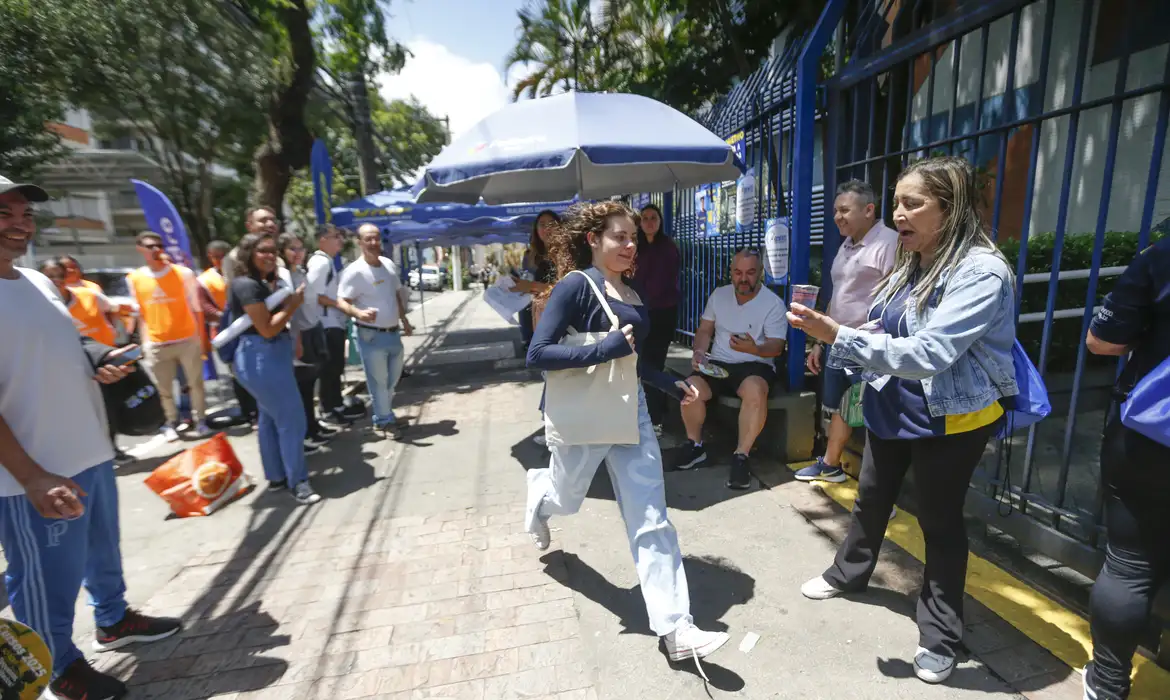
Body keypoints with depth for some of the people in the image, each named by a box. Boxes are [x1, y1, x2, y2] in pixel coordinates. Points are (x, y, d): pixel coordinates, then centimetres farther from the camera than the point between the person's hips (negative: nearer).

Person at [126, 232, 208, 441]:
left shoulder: (183, 273, -2)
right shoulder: (134, 279, 4)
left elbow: (195, 308, 1)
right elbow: (140, 314, 8)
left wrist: (200, 337, -2)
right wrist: (144, 342, 3)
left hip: (187, 339, -1)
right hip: (157, 344, 2)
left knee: (195, 383, 5)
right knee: (165, 388, 8)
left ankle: (200, 420, 17)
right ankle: (172, 423, 23)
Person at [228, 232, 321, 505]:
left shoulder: (262, 283, 13)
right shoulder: (247, 285, -17)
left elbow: (275, 314, 11)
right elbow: (268, 329, -21)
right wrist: (293, 303, -14)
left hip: (268, 356, 11)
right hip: (262, 358, -11)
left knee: (270, 418, 17)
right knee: (292, 420, -7)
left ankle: (276, 476, 29)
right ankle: (297, 482, 4)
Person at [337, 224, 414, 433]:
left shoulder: (389, 265, 6)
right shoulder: (354, 271, -16)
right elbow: (341, 302, -21)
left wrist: (404, 321, 19)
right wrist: (359, 313, -41)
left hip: (393, 333, 7)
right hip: (371, 336, -7)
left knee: (392, 379, 20)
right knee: (379, 381, 4)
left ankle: (385, 413, 40)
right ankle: (384, 419, 21)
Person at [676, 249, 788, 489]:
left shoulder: (774, 303, -5)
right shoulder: (718, 295, 8)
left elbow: (776, 347, -10)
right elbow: (705, 330, 14)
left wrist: (754, 349, -32)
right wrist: (699, 352, -7)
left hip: (755, 365, -3)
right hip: (717, 364, 3)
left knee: (754, 391, -39)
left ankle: (741, 456, -21)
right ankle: (695, 445, -1)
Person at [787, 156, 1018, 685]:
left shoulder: (982, 271, -23)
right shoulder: (911, 266, 1)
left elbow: (928, 353, -35)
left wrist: (837, 335, -39)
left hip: (951, 419, -7)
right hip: (892, 407, 7)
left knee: (940, 520, 9)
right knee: (871, 497, 21)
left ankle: (940, 636, 31)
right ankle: (847, 573, 46)